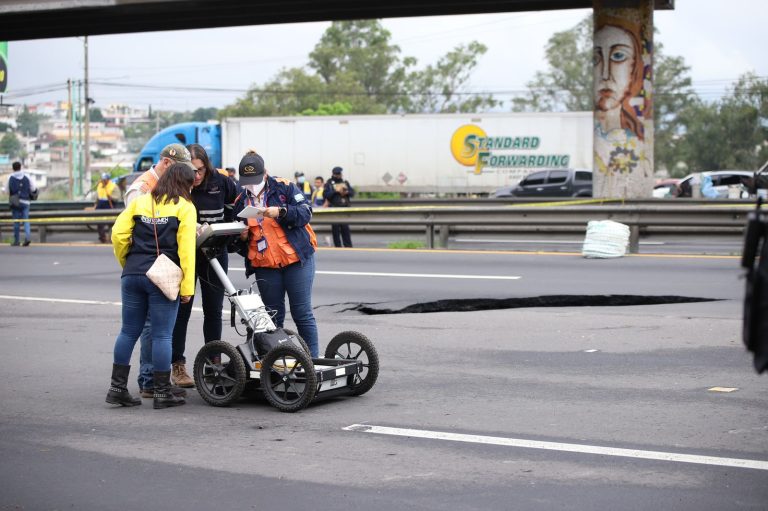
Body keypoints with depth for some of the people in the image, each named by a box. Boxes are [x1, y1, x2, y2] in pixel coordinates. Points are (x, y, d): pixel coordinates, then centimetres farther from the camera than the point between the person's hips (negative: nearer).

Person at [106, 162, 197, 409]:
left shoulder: (139, 202, 12)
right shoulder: (185, 207, -1)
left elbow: (118, 234, 5)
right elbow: (186, 248, -9)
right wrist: (187, 287, -9)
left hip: (132, 275, 5)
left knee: (128, 331, 11)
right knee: (162, 335, 1)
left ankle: (117, 387, 14)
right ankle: (162, 392, 7)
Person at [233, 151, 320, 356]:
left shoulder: (283, 187, -2)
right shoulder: (241, 202, 11)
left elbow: (306, 212, -10)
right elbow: (241, 243, 20)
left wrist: (281, 212, -25)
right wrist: (242, 237, -4)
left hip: (297, 258, -4)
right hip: (265, 266, 4)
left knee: (302, 312, -3)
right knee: (273, 315, 7)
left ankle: (313, 357, 4)